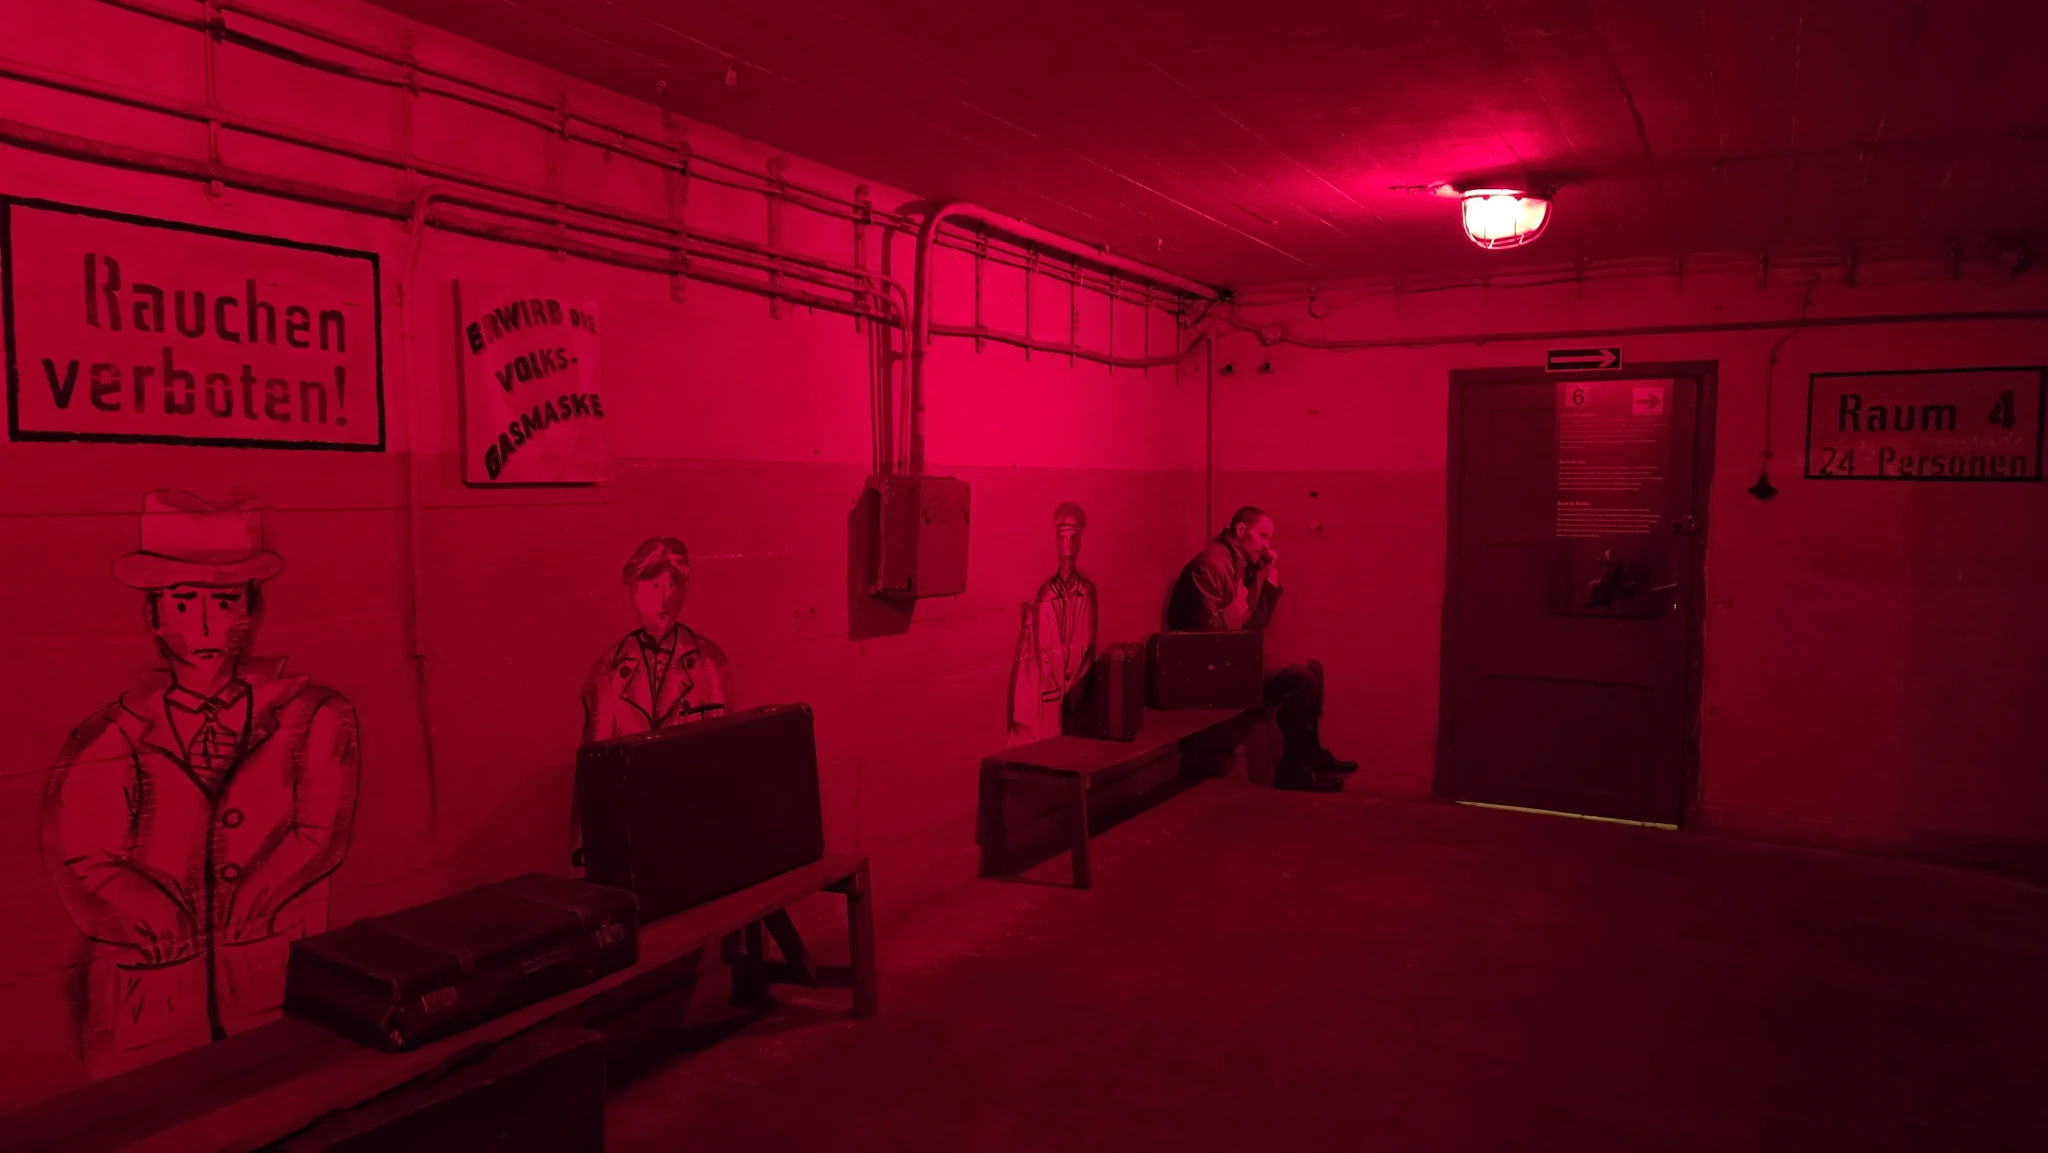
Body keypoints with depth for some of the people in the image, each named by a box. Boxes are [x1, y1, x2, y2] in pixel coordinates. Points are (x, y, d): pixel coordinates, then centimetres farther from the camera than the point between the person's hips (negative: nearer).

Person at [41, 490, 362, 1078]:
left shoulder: (311, 717, 0)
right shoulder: (115, 736, 0)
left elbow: (320, 835, -4)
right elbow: (84, 861, -5)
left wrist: (229, 917, -12)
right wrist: (175, 930, -15)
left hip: (281, 980, 0)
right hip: (151, 993, 0)